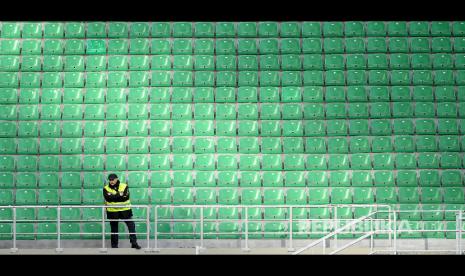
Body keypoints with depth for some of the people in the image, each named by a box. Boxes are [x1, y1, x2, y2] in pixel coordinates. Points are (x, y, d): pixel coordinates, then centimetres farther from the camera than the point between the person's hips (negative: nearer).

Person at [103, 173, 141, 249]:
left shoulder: (124, 186, -1)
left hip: (125, 210, 0)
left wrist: (113, 197, -17)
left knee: (131, 225, -5)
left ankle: (134, 243, 1)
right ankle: (114, 245, 18)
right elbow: (108, 198, -16)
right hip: (112, 211, 0)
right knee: (114, 229, 8)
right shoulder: (106, 188, 1)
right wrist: (119, 195, -17)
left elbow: (126, 197, -15)